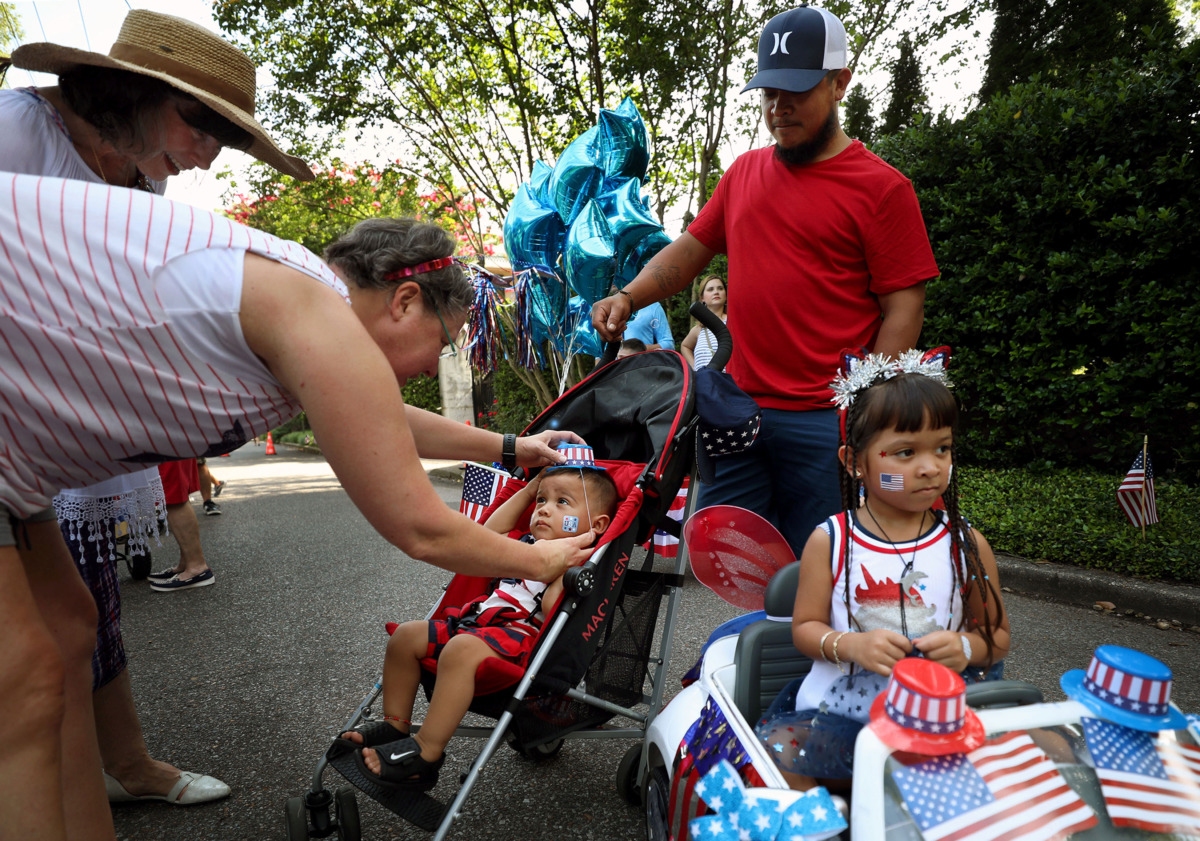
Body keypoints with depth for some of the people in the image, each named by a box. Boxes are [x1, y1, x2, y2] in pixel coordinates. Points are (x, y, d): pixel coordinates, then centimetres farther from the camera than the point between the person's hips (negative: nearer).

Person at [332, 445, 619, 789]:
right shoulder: (529, 543, 20)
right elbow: (491, 534, 35)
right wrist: (528, 490, 32)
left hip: (523, 636, -10)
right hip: (479, 621, 10)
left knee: (461, 650, -37)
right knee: (405, 636, 6)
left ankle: (425, 753, -28)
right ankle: (394, 726, 15)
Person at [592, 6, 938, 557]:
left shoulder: (881, 188, -3)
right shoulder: (744, 172, 15)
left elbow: (903, 309, -6)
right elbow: (691, 248, 19)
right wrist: (629, 297, 1)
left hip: (823, 423, -5)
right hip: (738, 405, 5)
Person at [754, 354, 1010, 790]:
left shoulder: (967, 545, 1)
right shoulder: (829, 541, -2)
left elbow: (997, 632, 10)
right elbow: (805, 627, 2)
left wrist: (966, 647, -13)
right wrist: (850, 645, -19)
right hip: (838, 709, 0)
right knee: (772, 751, -21)